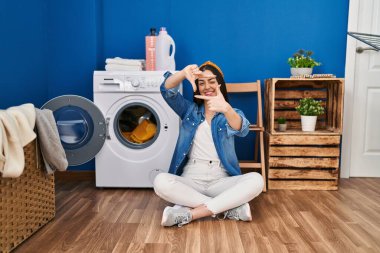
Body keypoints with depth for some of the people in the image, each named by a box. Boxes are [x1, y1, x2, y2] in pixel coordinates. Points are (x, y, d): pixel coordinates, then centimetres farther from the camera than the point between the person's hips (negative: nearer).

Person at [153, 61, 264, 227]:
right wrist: (183, 73, -28)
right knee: (161, 182, -30)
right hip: (190, 179, 1)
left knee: (256, 180, -28)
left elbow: (241, 130, -17)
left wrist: (226, 109, -40)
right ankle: (230, 208, -24)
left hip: (221, 180, 0)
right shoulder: (190, 109, 13)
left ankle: (189, 213, -27)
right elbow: (167, 90, -5)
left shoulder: (232, 113, 9)